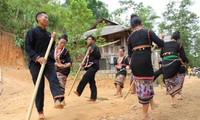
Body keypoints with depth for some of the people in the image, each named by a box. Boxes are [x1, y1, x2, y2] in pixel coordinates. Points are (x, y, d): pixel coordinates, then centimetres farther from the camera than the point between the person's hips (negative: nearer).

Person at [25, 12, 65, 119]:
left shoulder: (48, 33, 16)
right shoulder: (32, 32, -2)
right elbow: (27, 48, -10)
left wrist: (52, 40, 2)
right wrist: (37, 57, -24)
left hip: (48, 61, 5)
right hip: (35, 63, -4)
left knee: (53, 79, -22)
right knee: (39, 87, -1)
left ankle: (58, 100, -42)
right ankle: (40, 111, 10)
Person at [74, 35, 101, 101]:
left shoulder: (95, 47, 0)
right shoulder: (88, 49, 23)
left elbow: (99, 56, -12)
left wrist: (92, 51, -21)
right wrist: (84, 63, 8)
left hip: (94, 66, -8)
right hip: (89, 66, 8)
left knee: (85, 77, -24)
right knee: (91, 82, 7)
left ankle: (78, 91, -26)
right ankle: (93, 97, 9)